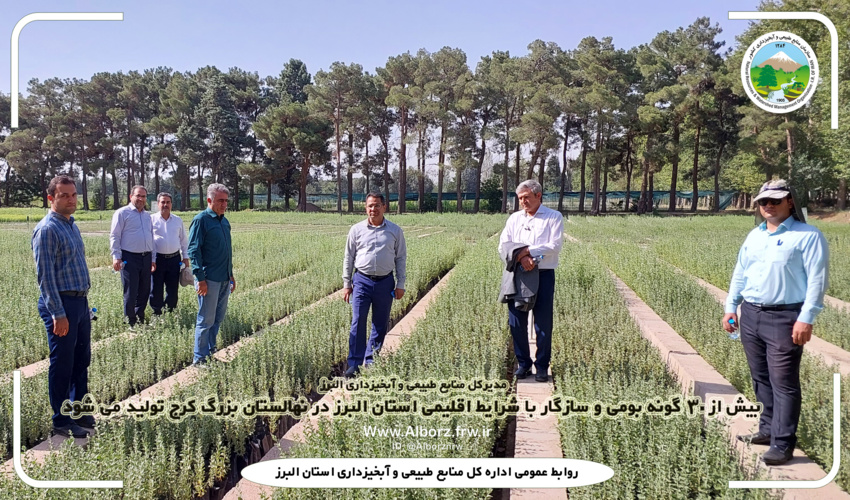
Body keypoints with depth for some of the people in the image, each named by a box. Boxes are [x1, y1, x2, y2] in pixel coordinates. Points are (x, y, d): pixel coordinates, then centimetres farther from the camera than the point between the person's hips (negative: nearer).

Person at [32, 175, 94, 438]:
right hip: (61, 303, -9)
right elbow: (45, 275, -18)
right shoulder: (47, 229, -15)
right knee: (62, 364, 2)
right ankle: (61, 422, 15)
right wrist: (58, 314, -21)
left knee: (82, 359, 17)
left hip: (80, 301, 9)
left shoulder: (72, 225, 12)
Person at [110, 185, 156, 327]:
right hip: (129, 258, -6)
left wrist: (153, 258, 19)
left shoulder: (147, 216, 17)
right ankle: (131, 324, 7)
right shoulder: (122, 213, -2)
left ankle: (140, 321, 22)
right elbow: (114, 236, -5)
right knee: (131, 294, -3)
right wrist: (116, 257, -12)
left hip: (146, 258, 6)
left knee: (144, 292, 10)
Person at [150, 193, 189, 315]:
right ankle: (156, 313, 13)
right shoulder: (152, 219, 1)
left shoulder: (178, 220, 11)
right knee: (156, 289, 1)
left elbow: (183, 240, 17)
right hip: (157, 259, -3)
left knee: (173, 289, 8)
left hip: (174, 258, 3)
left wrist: (185, 257, 11)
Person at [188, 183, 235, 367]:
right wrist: (200, 279, -17)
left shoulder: (224, 221, 14)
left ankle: (210, 351, 25)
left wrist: (231, 275, 20)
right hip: (210, 280, -8)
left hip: (224, 279, 8)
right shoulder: (201, 220, -10)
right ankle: (200, 358, 9)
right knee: (206, 320, -1)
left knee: (218, 318, 14)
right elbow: (193, 250, -13)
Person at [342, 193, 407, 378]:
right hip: (362, 281, -1)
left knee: (380, 324, 7)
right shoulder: (357, 230, 3)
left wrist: (400, 284, 3)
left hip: (385, 282, 1)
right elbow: (348, 258, 8)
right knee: (358, 322, -7)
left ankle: (371, 360, 21)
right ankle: (354, 363, -1)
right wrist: (346, 284, 6)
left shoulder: (395, 231, 4)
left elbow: (401, 258, 7)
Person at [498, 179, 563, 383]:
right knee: (516, 321, 4)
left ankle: (542, 366, 11)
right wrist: (521, 259, -14)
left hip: (543, 275, -3)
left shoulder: (553, 217, 4)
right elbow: (503, 246, 4)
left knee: (543, 323, 0)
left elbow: (555, 246, -9)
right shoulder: (514, 218, 15)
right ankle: (523, 363, 16)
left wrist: (528, 251, -14)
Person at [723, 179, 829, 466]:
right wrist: (731, 307, 13)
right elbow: (740, 274, 20)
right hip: (750, 315, 7)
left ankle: (782, 444, 1)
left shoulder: (808, 236, -7)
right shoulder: (754, 236, 15)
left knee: (783, 383, -5)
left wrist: (806, 318, -19)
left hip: (784, 318, -7)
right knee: (761, 379, 15)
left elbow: (817, 280, -13)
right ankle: (768, 430, 29)